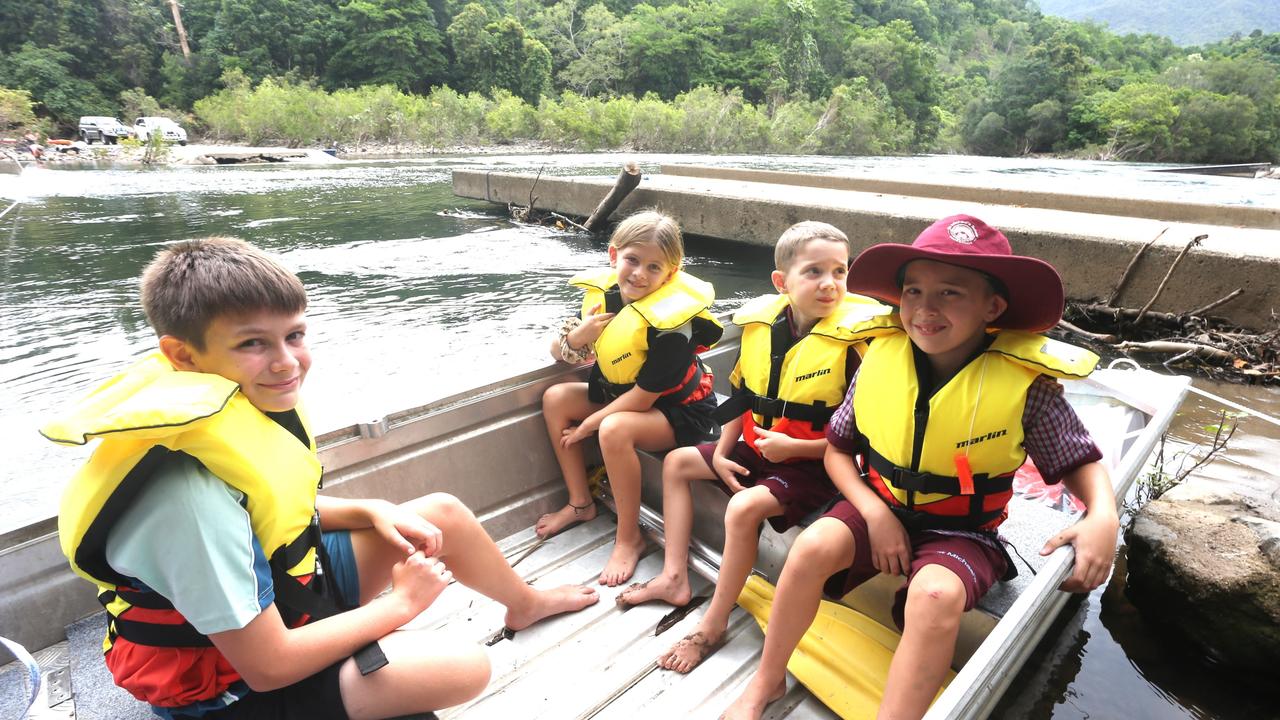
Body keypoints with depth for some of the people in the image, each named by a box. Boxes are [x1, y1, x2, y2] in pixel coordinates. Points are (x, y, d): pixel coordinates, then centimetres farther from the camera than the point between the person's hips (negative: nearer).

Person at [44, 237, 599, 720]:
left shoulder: (249, 405, -11)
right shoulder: (193, 497, -37)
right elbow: (269, 666, -29)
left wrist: (372, 511, -8)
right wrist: (401, 603, -17)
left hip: (287, 582, 8)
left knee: (443, 514, 6)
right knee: (465, 667, -18)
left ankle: (526, 604, 32)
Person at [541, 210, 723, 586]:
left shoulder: (669, 321, -28)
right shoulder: (603, 292, -7)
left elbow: (643, 397, -26)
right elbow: (558, 354, 1)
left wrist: (589, 424, -15)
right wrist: (577, 337, -23)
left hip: (679, 411, -8)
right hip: (619, 394, 8)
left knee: (614, 430, -34)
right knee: (555, 398, 2)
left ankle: (629, 537, -9)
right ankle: (580, 503, 13)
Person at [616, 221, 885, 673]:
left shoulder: (854, 341, -20)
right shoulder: (761, 325, -3)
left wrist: (792, 446, -21)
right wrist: (721, 453, 1)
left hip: (812, 464, -7)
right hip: (756, 449, 8)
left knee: (744, 508, -29)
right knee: (676, 463, 10)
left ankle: (713, 626, -7)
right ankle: (675, 577, 12)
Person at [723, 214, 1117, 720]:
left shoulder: (1027, 383, -14)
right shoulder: (881, 357, -9)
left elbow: (1081, 461, 2)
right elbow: (837, 449, 0)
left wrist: (1103, 515, -19)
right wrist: (874, 513, -13)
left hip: (963, 531, -1)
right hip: (880, 506, 2)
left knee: (935, 595, -33)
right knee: (812, 547, -24)